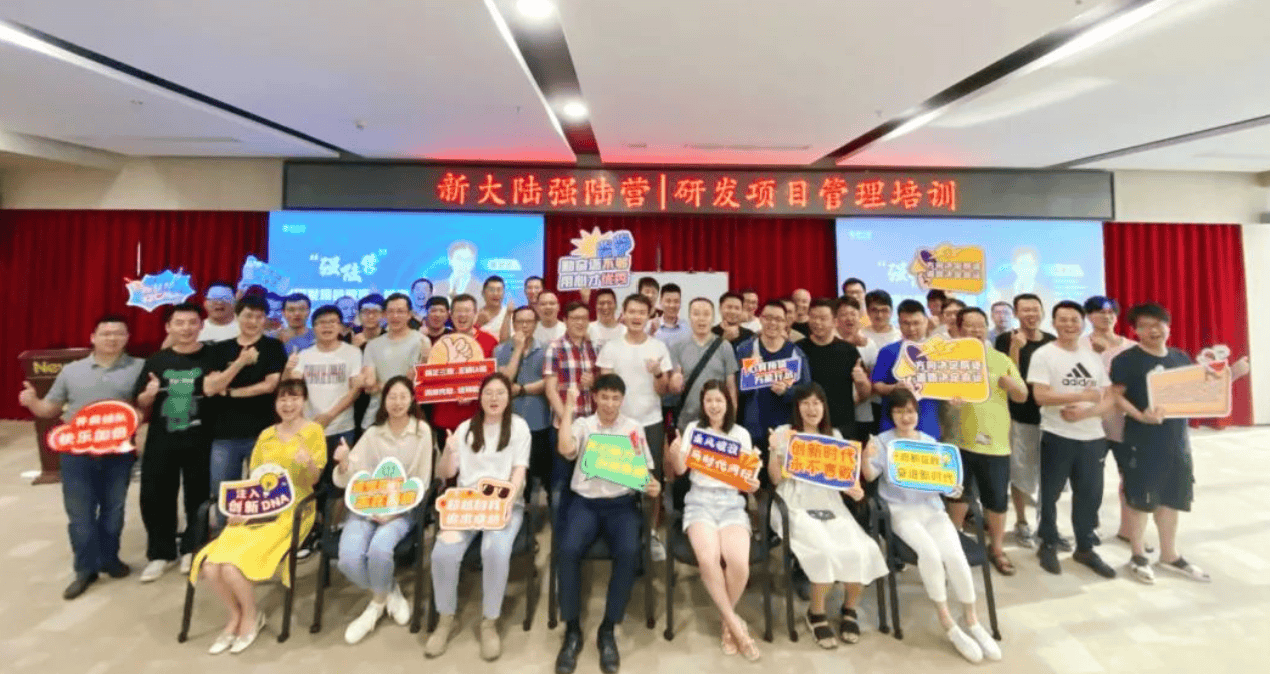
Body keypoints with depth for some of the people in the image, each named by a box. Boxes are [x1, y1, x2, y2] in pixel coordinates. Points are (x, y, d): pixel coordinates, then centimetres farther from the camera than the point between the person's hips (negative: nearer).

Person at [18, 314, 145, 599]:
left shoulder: (139, 368, 0)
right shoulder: (71, 370, 9)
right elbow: (50, 409, 14)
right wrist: (31, 401, -6)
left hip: (119, 452, -2)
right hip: (76, 452, 2)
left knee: (113, 508, 11)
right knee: (79, 512, 6)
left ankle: (109, 558, 29)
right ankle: (86, 568, 19)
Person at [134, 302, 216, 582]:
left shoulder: (212, 358, -3)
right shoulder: (156, 361, 6)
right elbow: (140, 403, 9)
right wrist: (150, 393, -12)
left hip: (199, 440, -3)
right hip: (161, 439, 3)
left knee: (197, 495, 8)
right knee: (155, 496, 7)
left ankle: (191, 549, 27)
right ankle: (160, 553, 25)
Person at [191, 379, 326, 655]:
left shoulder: (313, 431, -3)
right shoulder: (266, 435, 14)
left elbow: (314, 479, -8)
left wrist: (308, 462, -30)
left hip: (291, 512, -5)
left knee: (233, 567, -22)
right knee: (210, 567, -16)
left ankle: (252, 614, 8)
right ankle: (235, 614, 11)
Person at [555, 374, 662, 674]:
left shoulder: (634, 428, 9)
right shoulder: (583, 424, 5)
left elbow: (644, 469, 10)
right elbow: (565, 449, -17)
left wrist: (652, 485, -12)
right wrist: (569, 407, -13)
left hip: (622, 503, 1)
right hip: (585, 501, 0)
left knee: (629, 552, -29)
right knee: (568, 549, -28)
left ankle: (608, 630, -8)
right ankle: (572, 630, -7)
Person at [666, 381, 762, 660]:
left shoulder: (741, 434, 11)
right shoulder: (693, 428, 8)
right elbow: (679, 470, 0)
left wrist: (752, 483, -15)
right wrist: (675, 454, -22)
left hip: (732, 502, 1)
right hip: (700, 500, -1)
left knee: (739, 563, -25)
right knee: (708, 559, -29)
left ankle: (726, 620, 4)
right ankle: (735, 624, -7)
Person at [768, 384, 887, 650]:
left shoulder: (835, 436, 14)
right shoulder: (784, 433, 1)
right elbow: (776, 479, -2)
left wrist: (854, 489, -7)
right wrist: (774, 451, -18)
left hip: (831, 505, 4)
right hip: (796, 507, -4)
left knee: (861, 551, -21)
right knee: (827, 552, -29)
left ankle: (849, 608, 8)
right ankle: (816, 612, -1)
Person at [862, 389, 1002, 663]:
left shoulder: (930, 442, 12)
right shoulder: (883, 441, 1)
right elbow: (870, 476, -12)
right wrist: (866, 459, -33)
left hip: (932, 508, 3)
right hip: (900, 510, -3)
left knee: (954, 555, -22)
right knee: (930, 552, -28)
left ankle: (972, 621, -3)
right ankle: (947, 622, -12)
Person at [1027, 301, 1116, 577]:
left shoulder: (1094, 357, 9)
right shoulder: (1043, 355, -7)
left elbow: (1110, 399, 5)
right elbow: (1040, 396, -15)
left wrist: (1085, 412, -13)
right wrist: (1084, 395, -19)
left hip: (1093, 437, 5)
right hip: (1057, 437, -5)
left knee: (1090, 494, 13)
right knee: (1050, 493, 6)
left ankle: (1085, 548, 29)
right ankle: (1048, 545, 22)